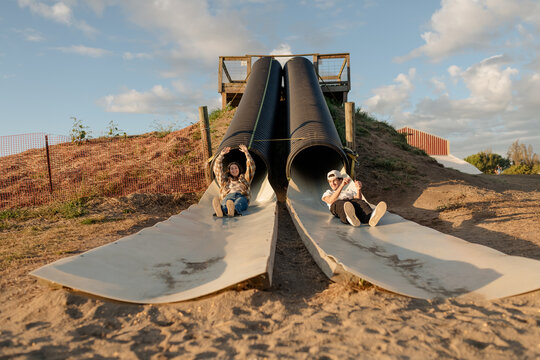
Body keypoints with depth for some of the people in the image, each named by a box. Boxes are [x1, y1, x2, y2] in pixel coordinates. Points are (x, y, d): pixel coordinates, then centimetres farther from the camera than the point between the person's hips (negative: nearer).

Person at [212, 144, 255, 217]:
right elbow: (217, 168, 32)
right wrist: (221, 155, 24)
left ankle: (233, 210, -74)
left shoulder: (244, 179, 35)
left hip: (241, 196, 0)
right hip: (228, 196, 1)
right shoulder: (225, 180, 37)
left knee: (239, 202, -41)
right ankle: (219, 211, -73)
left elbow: (251, 166, 29)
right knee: (225, 203, -39)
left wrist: (246, 152, 21)